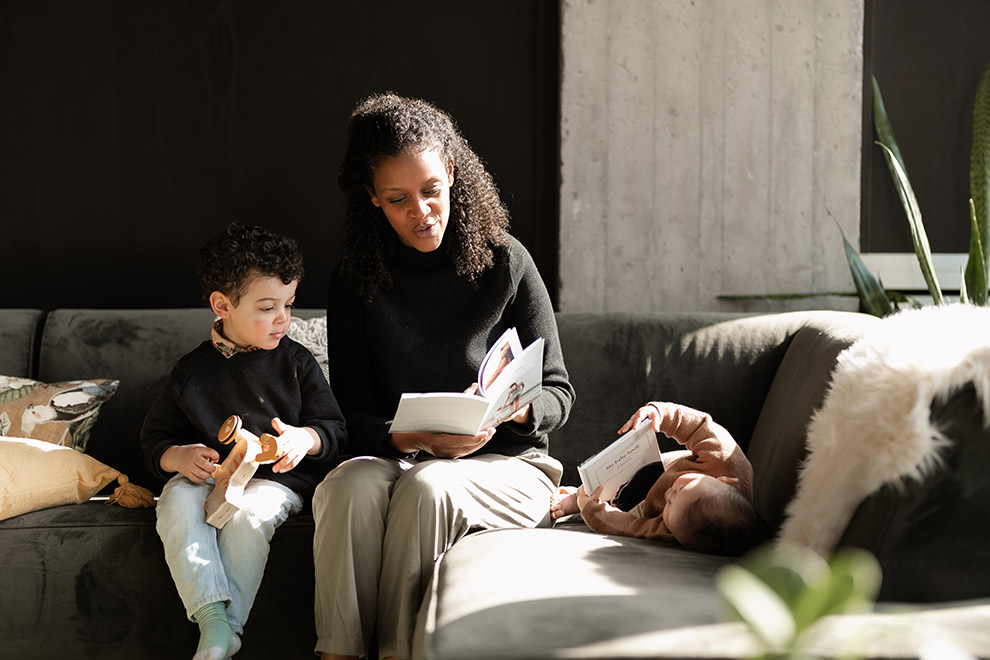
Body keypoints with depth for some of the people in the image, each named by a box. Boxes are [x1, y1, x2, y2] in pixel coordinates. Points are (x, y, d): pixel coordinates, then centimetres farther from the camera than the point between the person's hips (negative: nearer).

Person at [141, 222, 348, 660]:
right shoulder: (193, 370, 7)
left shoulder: (296, 362, 5)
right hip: (207, 472, 2)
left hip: (277, 476, -1)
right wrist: (180, 457, -11)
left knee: (248, 515, -34)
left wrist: (305, 439, -17)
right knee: (177, 504, -31)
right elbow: (155, 438, 12)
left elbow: (334, 427, 6)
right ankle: (213, 619, -39)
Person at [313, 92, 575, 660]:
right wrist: (419, 439, -20)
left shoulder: (505, 261, -2)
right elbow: (355, 417, 1)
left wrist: (516, 407, -22)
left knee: (426, 488, -33)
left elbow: (557, 391, 1)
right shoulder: (356, 280, 3)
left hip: (507, 464, -1)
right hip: (398, 456, 2)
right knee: (347, 485, -31)